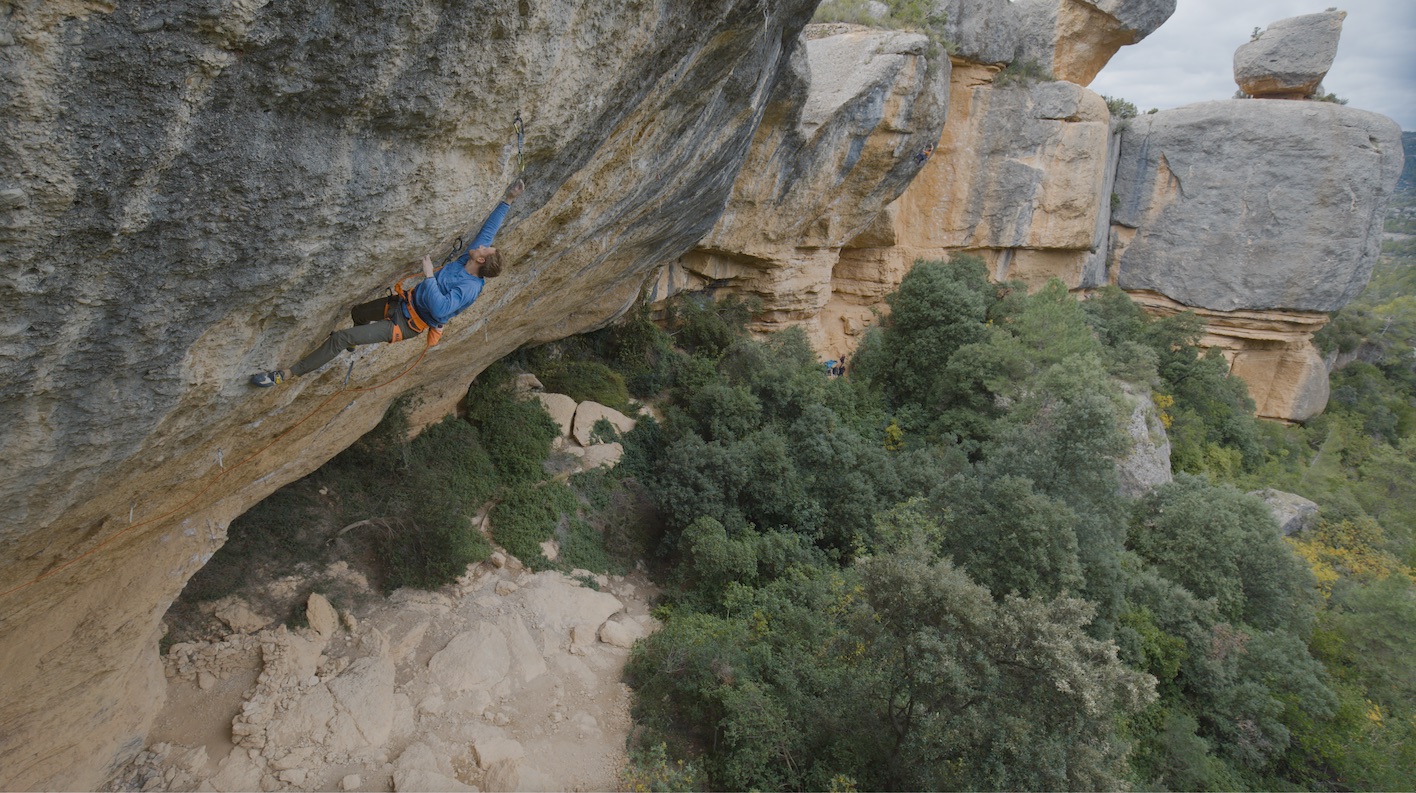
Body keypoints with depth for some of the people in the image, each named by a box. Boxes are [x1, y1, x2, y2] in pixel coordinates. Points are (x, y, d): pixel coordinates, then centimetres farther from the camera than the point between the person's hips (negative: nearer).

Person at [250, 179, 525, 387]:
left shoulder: (469, 289, -31)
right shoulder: (467, 258, -8)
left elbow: (440, 308, -42)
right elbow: (488, 229, 1)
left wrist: (429, 275, -36)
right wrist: (507, 200, -3)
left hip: (405, 324, -9)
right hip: (403, 302, 9)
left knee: (340, 338, -13)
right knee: (356, 312, 33)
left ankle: (287, 375, -3)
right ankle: (353, 341, 67)